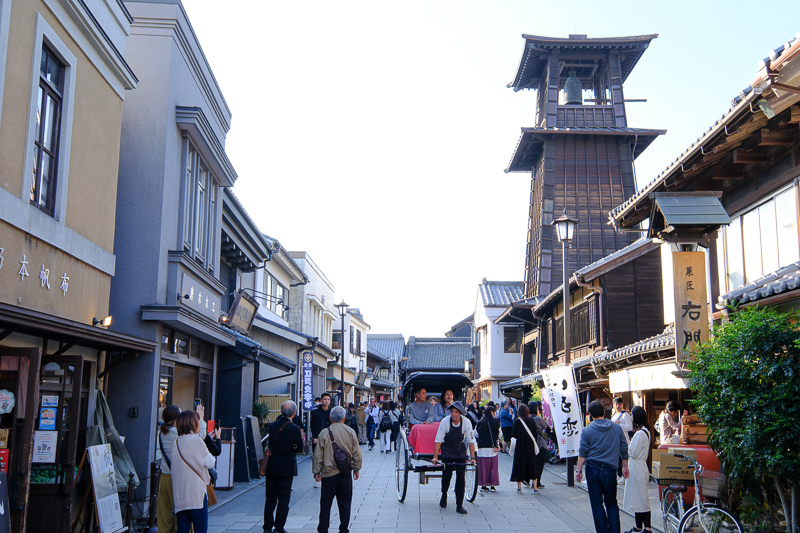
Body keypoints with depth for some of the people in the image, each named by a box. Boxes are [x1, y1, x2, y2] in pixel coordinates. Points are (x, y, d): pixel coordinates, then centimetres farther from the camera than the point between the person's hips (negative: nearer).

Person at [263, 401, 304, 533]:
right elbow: (300, 448, -8)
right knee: (284, 499, 5)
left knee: (270, 498, 14)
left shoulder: (272, 425, -1)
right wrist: (301, 438, 9)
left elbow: (269, 443, 6)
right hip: (286, 468, -5)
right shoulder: (294, 429, -15)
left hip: (271, 467, 5)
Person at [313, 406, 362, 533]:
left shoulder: (324, 433, -8)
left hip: (329, 473, -2)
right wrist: (356, 469, 16)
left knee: (326, 503, 7)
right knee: (345, 503, 10)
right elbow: (357, 453, 4)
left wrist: (316, 471, 5)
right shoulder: (351, 432, -1)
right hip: (346, 474, 2)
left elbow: (318, 454, -4)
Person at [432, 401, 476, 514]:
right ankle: (444, 495, 28)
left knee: (461, 477, -7)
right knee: (447, 475, -3)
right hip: (447, 452, -1)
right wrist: (435, 457, -21)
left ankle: (459, 505, -1)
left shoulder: (466, 422, -16)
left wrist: (472, 457, -13)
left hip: (460, 451, 1)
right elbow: (438, 440, -17)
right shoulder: (445, 421, -20)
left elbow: (471, 440, -9)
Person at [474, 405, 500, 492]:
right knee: (493, 466, 6)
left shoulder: (480, 423, 4)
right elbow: (498, 435, -4)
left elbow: (476, 434, 4)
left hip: (482, 447, 2)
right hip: (492, 447, -2)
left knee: (483, 466, 7)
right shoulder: (495, 422, -4)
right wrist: (497, 446, 5)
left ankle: (483, 485, 8)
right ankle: (493, 485, 5)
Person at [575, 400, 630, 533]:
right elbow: (624, 449, 6)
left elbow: (583, 453, -5)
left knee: (597, 503, 7)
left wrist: (579, 471, 1)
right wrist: (625, 467, 17)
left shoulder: (587, 430, -4)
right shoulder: (617, 428, 1)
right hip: (610, 470, 2)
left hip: (593, 469, -1)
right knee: (611, 503, 13)